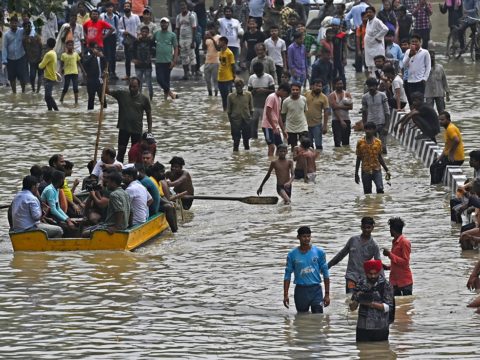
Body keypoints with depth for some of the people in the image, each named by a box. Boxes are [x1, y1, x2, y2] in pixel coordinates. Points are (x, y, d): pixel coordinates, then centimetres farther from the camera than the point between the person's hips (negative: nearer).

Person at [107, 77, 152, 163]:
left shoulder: (144, 99, -3)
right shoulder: (122, 94, -1)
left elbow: (149, 115, 4)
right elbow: (107, 91, -5)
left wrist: (149, 131, 1)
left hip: (137, 130, -1)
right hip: (124, 129, 1)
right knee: (121, 151, 3)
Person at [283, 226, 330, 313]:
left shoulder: (319, 252, 2)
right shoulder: (292, 255, 3)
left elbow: (325, 273, 5)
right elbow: (287, 275, 6)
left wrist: (327, 294, 1)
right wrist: (285, 295, -1)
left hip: (316, 289, -1)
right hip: (300, 290, 1)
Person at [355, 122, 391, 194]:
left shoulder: (378, 142, 1)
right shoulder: (360, 142, -2)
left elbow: (379, 157, 12)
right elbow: (358, 158, 4)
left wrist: (386, 170, 9)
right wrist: (356, 174, 3)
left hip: (377, 170, 0)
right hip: (365, 171, 0)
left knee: (380, 189, -18)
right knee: (367, 193, 4)